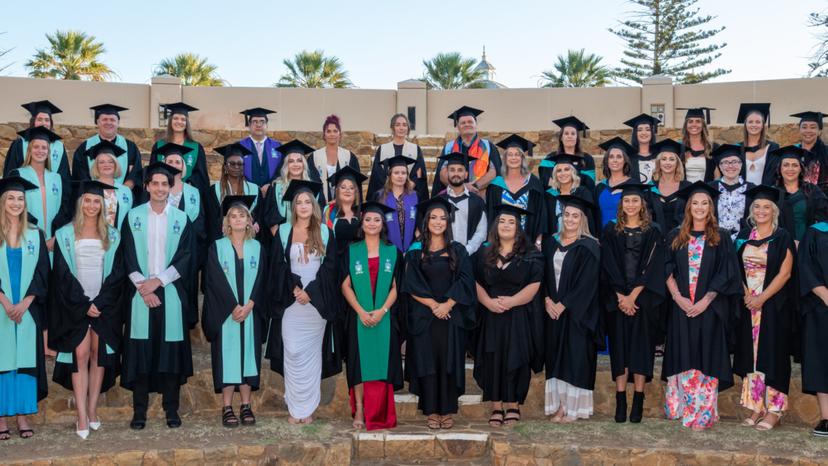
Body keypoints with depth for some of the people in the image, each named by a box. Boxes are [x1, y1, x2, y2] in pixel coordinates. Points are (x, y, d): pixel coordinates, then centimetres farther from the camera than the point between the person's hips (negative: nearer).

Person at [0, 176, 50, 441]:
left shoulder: (36, 235, 7)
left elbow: (42, 273, 3)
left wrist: (24, 303, -9)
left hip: (28, 309, 2)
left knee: (26, 358, 2)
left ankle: (23, 416, 7)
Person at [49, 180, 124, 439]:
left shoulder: (112, 235, 8)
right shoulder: (65, 234, 3)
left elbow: (116, 273, 3)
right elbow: (63, 274, -2)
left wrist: (99, 303, -9)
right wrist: (84, 304, -10)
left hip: (104, 305, 2)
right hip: (75, 305, -2)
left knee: (98, 355, 2)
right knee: (80, 355, -8)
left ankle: (92, 410, 9)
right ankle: (82, 417, -9)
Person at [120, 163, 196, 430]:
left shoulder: (181, 219, 5)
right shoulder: (133, 217, 5)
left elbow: (185, 258, -1)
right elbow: (129, 257, 1)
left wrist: (158, 280, -11)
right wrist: (143, 287, -11)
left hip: (172, 294, 0)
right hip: (141, 294, 0)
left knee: (171, 350, 2)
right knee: (140, 351, 0)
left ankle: (171, 408, 11)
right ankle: (139, 410, 8)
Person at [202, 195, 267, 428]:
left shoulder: (257, 248, 9)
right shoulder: (217, 247, 2)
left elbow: (261, 280, 2)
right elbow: (215, 281, -6)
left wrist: (249, 306, -11)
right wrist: (234, 307, -14)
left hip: (251, 312, 2)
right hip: (225, 313, -2)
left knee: (248, 354, 2)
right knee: (227, 355, -3)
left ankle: (246, 406, 7)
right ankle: (227, 408, 1)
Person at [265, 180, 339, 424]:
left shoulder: (324, 233, 6)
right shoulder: (283, 232, 7)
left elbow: (329, 265, 0)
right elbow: (278, 266, 3)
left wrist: (310, 291, -10)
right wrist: (294, 288, -12)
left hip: (317, 302, 0)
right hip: (290, 302, 0)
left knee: (312, 353, 2)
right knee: (293, 352, -4)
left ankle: (308, 408, 8)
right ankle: (294, 408, 3)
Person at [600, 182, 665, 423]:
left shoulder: (652, 232, 5)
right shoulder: (611, 231, 8)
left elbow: (651, 267, -3)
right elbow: (609, 267, 1)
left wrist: (633, 295, -12)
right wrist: (621, 296, -9)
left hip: (644, 299, -1)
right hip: (617, 299, 1)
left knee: (641, 346, -2)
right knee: (620, 347, 0)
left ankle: (638, 402, 1)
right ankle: (620, 402, 2)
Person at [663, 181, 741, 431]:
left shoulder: (720, 238, 4)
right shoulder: (675, 237, 9)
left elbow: (725, 274, -2)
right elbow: (667, 270, 5)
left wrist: (705, 301, -12)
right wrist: (678, 297, -10)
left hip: (710, 308, -2)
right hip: (681, 306, 2)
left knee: (705, 357, -2)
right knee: (683, 357, 5)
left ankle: (702, 413, 1)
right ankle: (679, 407, 14)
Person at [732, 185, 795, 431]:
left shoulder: (782, 238, -4)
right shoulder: (743, 236, 9)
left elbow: (784, 273, -11)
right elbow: (737, 269, 10)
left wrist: (762, 298, -16)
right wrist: (745, 293, -6)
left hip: (774, 306, -4)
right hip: (747, 305, 5)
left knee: (771, 354, -2)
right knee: (751, 355, 6)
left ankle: (774, 410, 5)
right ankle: (756, 407, 13)